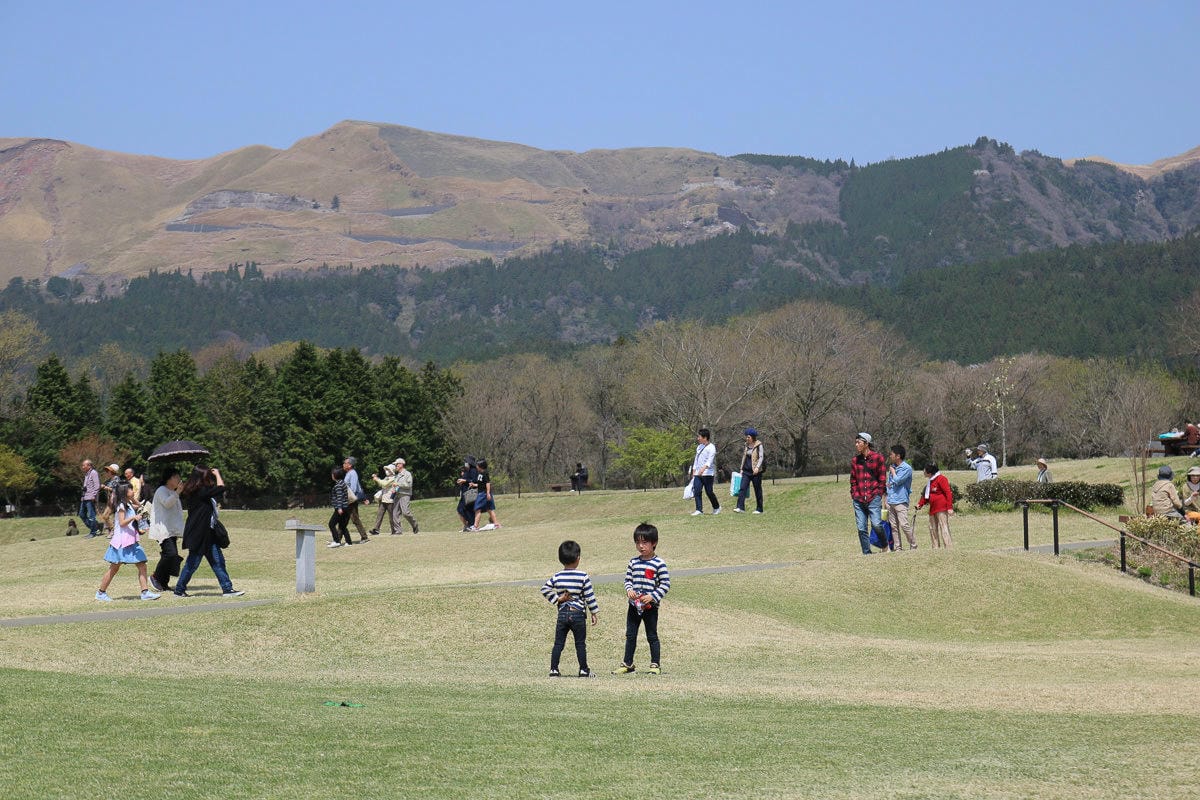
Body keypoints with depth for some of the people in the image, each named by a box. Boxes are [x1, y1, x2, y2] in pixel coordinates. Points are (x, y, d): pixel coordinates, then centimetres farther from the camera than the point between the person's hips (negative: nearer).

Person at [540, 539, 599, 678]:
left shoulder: (557, 577, -1)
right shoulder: (583, 577, -9)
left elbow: (545, 589, -4)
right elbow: (589, 596, -7)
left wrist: (557, 599, 1)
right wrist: (594, 613, 1)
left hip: (562, 614, 2)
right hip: (578, 614, -2)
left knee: (558, 643, 7)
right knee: (580, 644, 6)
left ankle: (554, 669, 5)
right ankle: (584, 670, 9)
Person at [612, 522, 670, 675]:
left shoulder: (659, 563, -10)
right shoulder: (633, 562, 6)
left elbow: (665, 584, -9)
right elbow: (628, 579, 13)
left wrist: (652, 596, -19)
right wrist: (629, 590, -8)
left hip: (650, 606, -5)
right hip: (634, 605, 5)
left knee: (652, 636, 4)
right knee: (630, 635, 11)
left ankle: (655, 664, 13)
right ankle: (628, 664, 20)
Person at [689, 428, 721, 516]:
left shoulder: (711, 447, -8)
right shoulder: (699, 447, 18)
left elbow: (710, 460, -21)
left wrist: (703, 468, -36)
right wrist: (694, 471, 19)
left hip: (707, 473, -7)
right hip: (697, 474, 7)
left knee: (709, 492, -2)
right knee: (696, 491, -5)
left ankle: (716, 507, 19)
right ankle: (699, 510, -5)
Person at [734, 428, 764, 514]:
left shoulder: (758, 445, -5)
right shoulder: (747, 445, 12)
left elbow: (761, 457, -11)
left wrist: (757, 467, -24)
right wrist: (742, 468, 16)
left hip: (755, 472, -5)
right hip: (746, 471, 5)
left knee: (757, 490, 3)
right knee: (742, 488, -9)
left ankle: (759, 509, 12)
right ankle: (740, 507, -15)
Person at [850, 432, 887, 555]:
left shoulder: (877, 458, 1)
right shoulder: (854, 460, 12)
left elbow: (882, 478, 2)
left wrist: (879, 494, -3)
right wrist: (853, 494, 8)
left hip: (873, 497, -4)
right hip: (859, 499, 4)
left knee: (876, 524, -15)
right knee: (861, 528, 1)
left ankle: (885, 545, 9)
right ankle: (866, 552, 9)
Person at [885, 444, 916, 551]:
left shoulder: (907, 468, -7)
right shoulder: (892, 466, 16)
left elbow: (897, 481, -16)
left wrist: (892, 471, -1)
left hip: (901, 501, -7)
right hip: (890, 501, 7)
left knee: (904, 525, -12)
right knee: (893, 526, 5)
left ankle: (913, 546, -3)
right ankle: (897, 547, 8)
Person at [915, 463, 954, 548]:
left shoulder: (941, 479, -10)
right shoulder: (930, 481, 19)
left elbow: (948, 493, -16)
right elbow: (926, 495, 25)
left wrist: (949, 507, -21)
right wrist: (920, 504, 10)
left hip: (942, 509, -10)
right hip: (933, 509, 10)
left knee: (944, 528, -11)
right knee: (932, 528, 11)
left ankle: (948, 546, -12)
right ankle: (936, 546, 17)